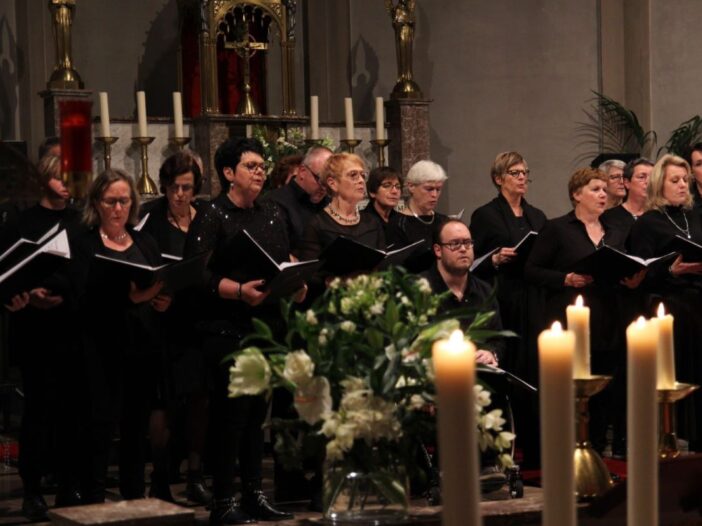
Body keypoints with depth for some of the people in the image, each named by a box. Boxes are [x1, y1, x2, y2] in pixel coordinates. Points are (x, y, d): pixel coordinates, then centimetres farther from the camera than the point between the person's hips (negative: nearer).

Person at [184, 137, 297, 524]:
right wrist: (239, 291, -25)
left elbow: (286, 261, 19)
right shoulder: (211, 217, -6)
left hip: (268, 324, 6)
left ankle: (254, 494, 18)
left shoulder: (272, 214, 14)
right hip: (227, 328, -6)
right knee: (231, 411, -6)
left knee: (258, 411, 10)